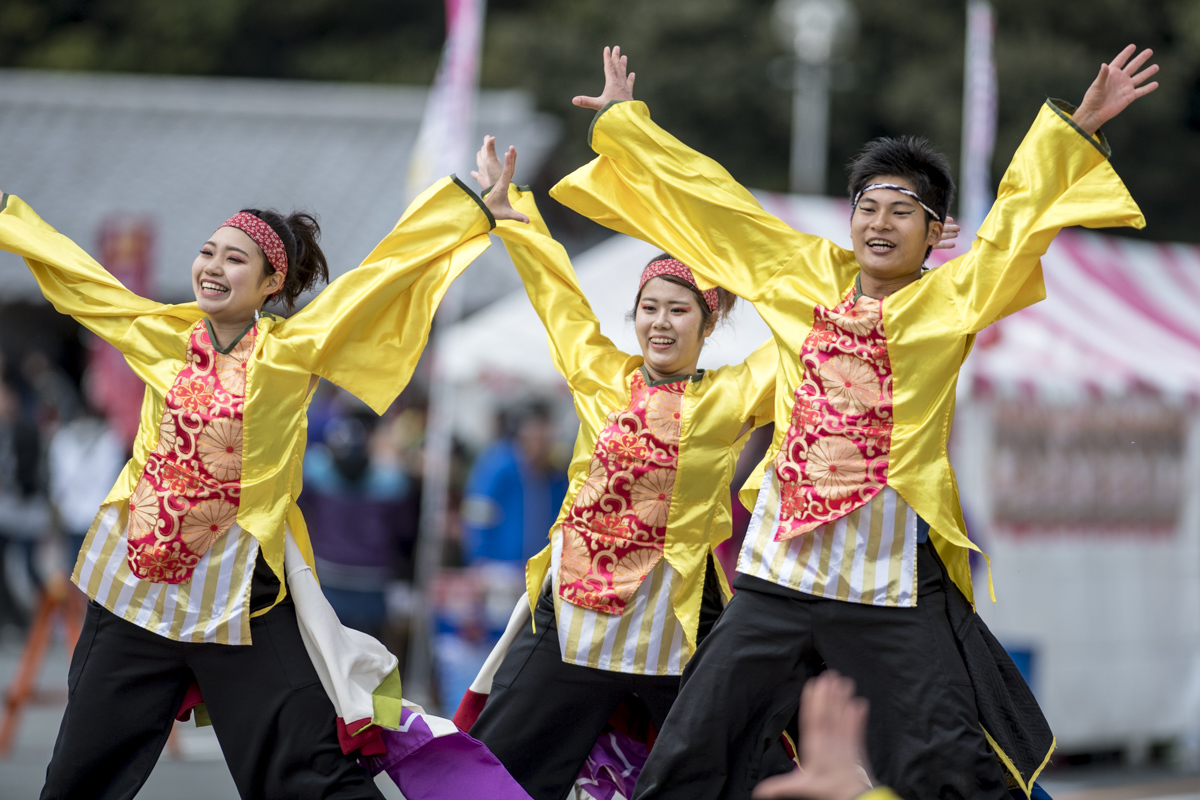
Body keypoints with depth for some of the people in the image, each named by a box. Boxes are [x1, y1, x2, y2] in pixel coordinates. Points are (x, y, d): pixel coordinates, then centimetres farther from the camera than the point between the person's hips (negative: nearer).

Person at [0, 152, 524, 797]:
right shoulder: (161, 336, 6)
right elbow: (74, 270, 18)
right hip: (133, 586, 4)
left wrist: (477, 209, -7)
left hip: (239, 593, -4)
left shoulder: (290, 350, -4)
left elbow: (385, 270, -6)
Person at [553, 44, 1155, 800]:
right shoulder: (806, 276, 10)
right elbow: (711, 199, 17)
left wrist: (1077, 129, -20)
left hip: (895, 570, -3)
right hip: (781, 565, 3)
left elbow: (1018, 217, -8)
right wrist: (625, 122, 23)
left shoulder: (950, 299, 2)